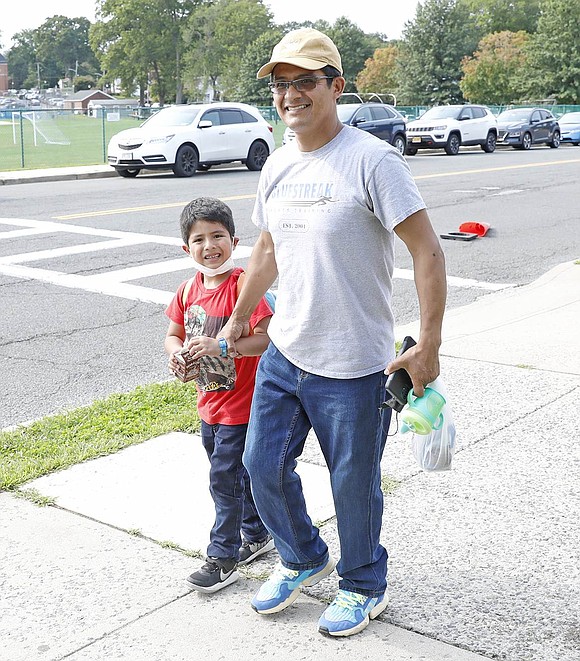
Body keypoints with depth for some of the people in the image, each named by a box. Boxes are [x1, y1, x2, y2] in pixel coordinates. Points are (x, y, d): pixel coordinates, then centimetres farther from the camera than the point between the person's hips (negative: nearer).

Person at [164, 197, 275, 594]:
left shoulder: (243, 286, -19)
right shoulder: (189, 290, 2)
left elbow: (267, 337, -26)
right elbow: (173, 334, 12)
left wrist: (219, 346, -33)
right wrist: (176, 353, -10)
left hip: (240, 406, -7)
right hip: (210, 404, 7)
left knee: (224, 478, -1)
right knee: (241, 475, 20)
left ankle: (222, 559, 13)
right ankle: (257, 536, 38)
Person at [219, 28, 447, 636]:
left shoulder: (372, 160, -15)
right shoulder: (277, 167, 7)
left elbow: (428, 253, -16)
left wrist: (428, 346, -19)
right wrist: (238, 319, 25)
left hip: (352, 366, -6)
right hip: (283, 353, 7)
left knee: (354, 484, 8)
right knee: (263, 466, 15)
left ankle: (363, 586, 35)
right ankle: (302, 558, 42)